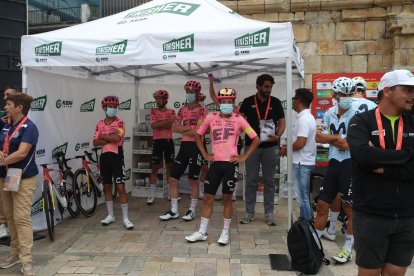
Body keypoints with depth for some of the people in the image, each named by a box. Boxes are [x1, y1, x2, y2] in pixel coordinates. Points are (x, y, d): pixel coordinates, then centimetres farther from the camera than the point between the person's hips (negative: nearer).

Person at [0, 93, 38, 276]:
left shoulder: (29, 127, -13)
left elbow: (21, 153, -22)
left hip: (23, 178, -8)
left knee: (21, 218, -10)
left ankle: (26, 261, -5)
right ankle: (15, 253, 27)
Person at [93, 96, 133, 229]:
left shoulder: (119, 122, -4)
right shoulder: (100, 123, 8)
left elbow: (117, 138, -20)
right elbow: (95, 142, -1)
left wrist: (103, 136, -7)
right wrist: (110, 139, -12)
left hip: (116, 156, -5)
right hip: (104, 157, 5)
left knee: (120, 187, -6)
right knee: (107, 187, 13)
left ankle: (125, 218, 2)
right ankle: (110, 215, 26)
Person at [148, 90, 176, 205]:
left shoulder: (171, 112, 6)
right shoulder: (153, 111, 4)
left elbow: (172, 126, -9)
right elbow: (153, 125, -12)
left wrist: (159, 123, -14)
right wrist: (167, 121, -16)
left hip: (169, 141, 1)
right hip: (157, 141, -1)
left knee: (170, 167, 7)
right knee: (154, 168, 1)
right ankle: (151, 195, 5)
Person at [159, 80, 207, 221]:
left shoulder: (202, 110, -4)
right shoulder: (182, 110, 14)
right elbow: (174, 128, 6)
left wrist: (182, 129, -4)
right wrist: (189, 128, -8)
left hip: (196, 146, -6)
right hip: (184, 146, 6)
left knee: (193, 179, 3)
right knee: (172, 179, 3)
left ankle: (192, 210, 18)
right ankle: (174, 210, 15)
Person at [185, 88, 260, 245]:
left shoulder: (238, 119, -2)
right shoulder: (211, 117, 4)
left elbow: (256, 139, 1)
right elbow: (198, 135, 16)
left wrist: (244, 157, -3)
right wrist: (204, 154, 8)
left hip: (230, 163, -2)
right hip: (215, 163, 3)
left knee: (227, 198, 6)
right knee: (208, 197, 6)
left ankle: (225, 232, 21)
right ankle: (202, 232, 18)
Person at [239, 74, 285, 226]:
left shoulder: (275, 102, 2)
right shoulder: (248, 102, 1)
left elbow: (282, 121, 1)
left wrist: (278, 136, -16)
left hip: (270, 147, 0)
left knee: (269, 181, 7)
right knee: (251, 181, 5)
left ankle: (269, 213, 17)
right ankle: (249, 212, 16)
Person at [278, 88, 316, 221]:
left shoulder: (303, 118, -18)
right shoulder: (308, 117, 15)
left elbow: (300, 143, -25)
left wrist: (285, 150, -10)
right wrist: (288, 147, 12)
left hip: (302, 163, -10)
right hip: (305, 161, 10)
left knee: (302, 197, -3)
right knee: (304, 196, 16)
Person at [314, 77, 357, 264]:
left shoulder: (356, 115, -11)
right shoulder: (329, 113, 7)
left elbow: (347, 144, -18)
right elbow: (318, 137, -2)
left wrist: (329, 137, -11)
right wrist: (337, 137, -13)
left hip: (350, 164, -5)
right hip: (333, 164, 6)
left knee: (350, 209, 6)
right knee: (322, 204, 10)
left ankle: (348, 248, 20)